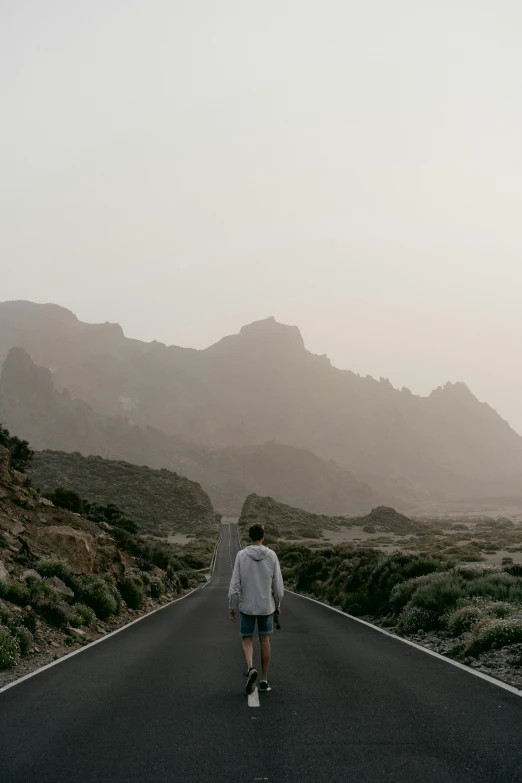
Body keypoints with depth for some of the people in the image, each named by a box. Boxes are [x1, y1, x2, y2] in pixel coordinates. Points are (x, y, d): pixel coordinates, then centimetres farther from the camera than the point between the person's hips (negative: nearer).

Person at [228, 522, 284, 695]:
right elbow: (278, 585, -3)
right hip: (266, 606, 1)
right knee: (264, 640, 14)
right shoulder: (272, 555, -7)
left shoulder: (241, 555, -11)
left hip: (247, 606, -1)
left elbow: (235, 584, -10)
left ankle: (251, 669, -17)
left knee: (247, 640, 11)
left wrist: (231, 607, -2)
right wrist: (278, 605, 11)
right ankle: (264, 681, 15)